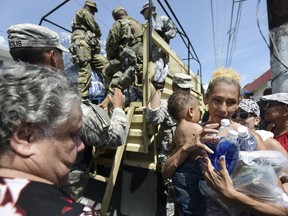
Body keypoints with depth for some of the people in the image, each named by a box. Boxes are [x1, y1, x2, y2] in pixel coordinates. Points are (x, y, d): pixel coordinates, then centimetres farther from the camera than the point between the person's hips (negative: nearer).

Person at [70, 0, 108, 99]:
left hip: (91, 47, 9)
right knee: (85, 71, -19)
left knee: (106, 65, -3)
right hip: (82, 44, -9)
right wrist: (98, 34, 21)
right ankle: (82, 97, -24)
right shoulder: (83, 12, 12)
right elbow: (95, 28, 4)